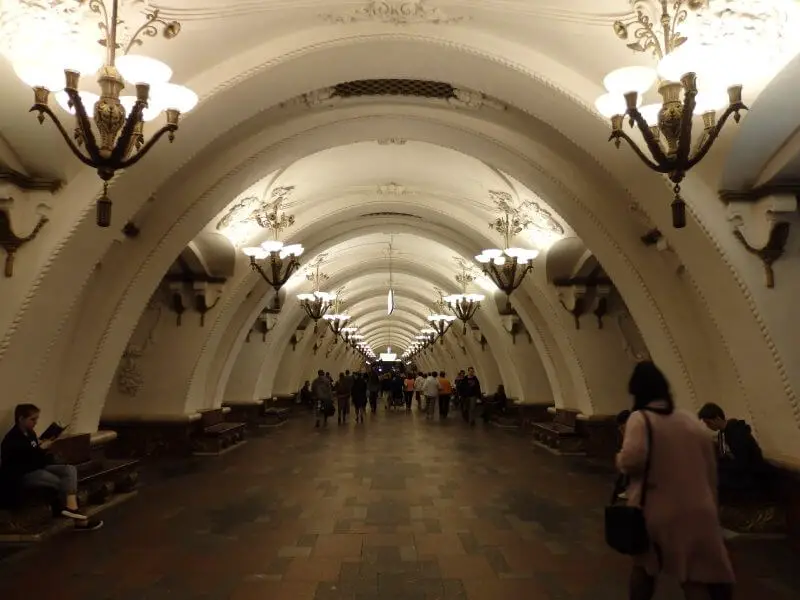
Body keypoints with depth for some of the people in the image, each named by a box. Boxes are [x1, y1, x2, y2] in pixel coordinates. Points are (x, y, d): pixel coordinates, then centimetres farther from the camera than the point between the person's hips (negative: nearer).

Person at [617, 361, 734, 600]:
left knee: (644, 567, 20)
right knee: (697, 576, 8)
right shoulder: (690, 420, 7)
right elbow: (710, 465, 12)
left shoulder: (640, 419, -9)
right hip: (696, 510, 3)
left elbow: (632, 459, -25)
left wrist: (620, 460, -2)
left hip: (656, 510, -3)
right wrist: (708, 502, 22)